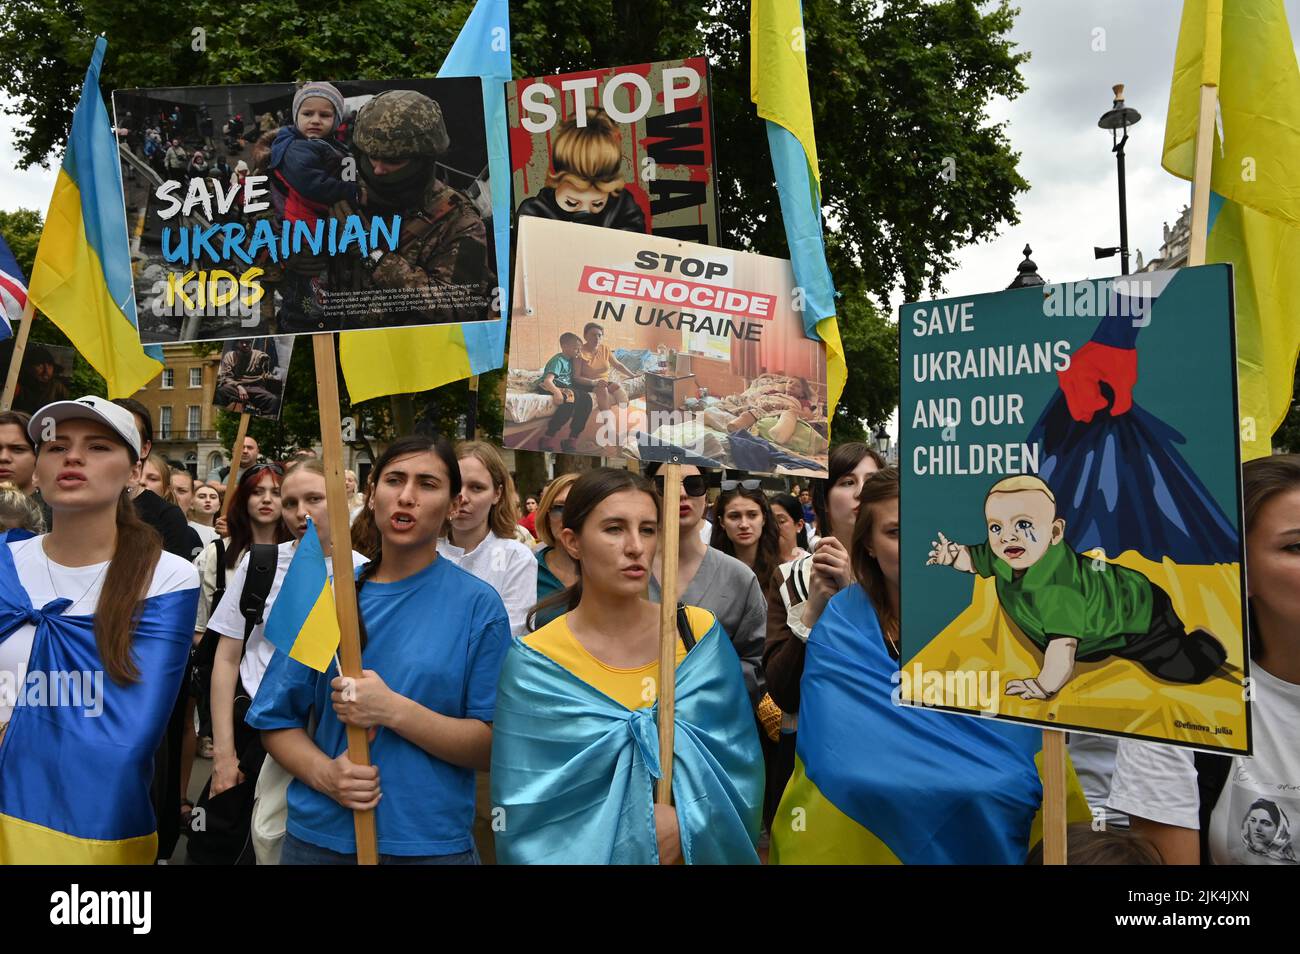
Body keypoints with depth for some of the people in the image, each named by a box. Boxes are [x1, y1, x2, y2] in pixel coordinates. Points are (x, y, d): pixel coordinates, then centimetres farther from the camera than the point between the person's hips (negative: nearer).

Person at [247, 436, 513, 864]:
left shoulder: (478, 605, -7)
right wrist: (324, 772, -14)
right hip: (317, 837, 2)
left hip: (433, 844, -2)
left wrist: (394, 710, -22)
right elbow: (278, 720, 5)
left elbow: (493, 745, -9)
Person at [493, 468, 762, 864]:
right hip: (587, 853, -2)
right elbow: (528, 815, -15)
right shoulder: (534, 664, -15)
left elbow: (737, 761, -8)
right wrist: (617, 841, -24)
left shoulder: (700, 633, -8)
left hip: (695, 850, 2)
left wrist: (688, 822, -23)